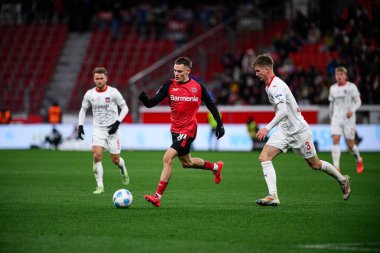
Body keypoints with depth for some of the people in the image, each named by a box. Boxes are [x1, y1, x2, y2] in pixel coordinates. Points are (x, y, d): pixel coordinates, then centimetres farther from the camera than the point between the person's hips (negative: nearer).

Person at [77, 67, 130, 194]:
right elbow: (83, 109, 13)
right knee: (96, 155, -19)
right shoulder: (89, 94, -1)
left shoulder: (113, 92, -9)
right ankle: (100, 186, -14)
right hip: (98, 129, 1)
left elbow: (124, 107, -2)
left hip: (112, 129, -1)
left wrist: (118, 122, -15)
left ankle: (123, 169, 41)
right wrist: (80, 125, 1)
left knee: (115, 159, 3)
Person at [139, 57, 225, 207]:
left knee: (168, 158, -20)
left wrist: (220, 124, 6)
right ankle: (216, 167, 49)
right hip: (175, 130, 5)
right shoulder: (170, 85, -3)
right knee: (187, 163, 21)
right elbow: (151, 103, -10)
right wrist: (144, 99, -32)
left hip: (188, 131, -5)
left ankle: (158, 196, -17)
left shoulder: (198, 87, -7)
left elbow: (211, 105, 7)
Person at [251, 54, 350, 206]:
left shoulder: (277, 86, -23)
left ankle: (342, 180, 32)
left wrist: (267, 128, -42)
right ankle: (273, 196, -21)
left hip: (298, 130, -8)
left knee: (315, 165, 7)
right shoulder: (269, 86, 7)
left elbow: (283, 112, -35)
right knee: (264, 157, -14)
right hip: (284, 131, 8)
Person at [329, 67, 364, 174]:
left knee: (350, 144, 2)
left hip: (348, 118, -3)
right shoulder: (333, 88, 9)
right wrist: (331, 116, 23)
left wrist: (352, 110, -22)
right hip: (336, 118, 3)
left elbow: (358, 102, -4)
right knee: (335, 140, -16)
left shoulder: (351, 87, -4)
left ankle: (359, 160, 34)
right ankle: (336, 167, -19)